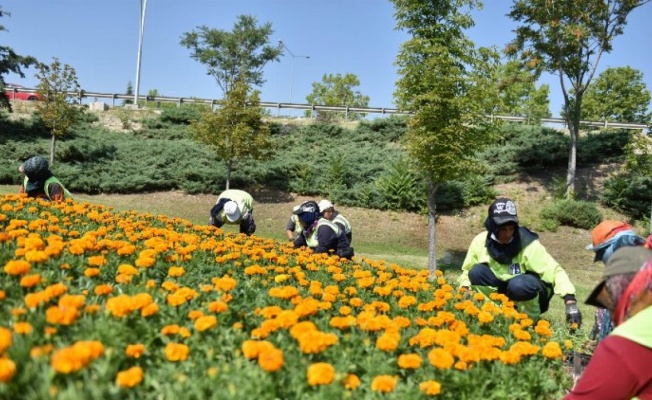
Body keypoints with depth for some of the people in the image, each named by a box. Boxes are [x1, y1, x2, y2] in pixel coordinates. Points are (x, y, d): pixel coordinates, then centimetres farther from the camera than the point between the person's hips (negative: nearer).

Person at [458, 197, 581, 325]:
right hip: (501, 290, 3)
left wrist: (570, 303, -41)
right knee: (476, 272, -23)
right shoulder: (480, 241, -14)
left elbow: (555, 271, -28)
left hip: (527, 289, -3)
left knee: (518, 284, -37)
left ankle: (530, 319, -9)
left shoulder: (527, 243, -23)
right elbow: (468, 271, 0)